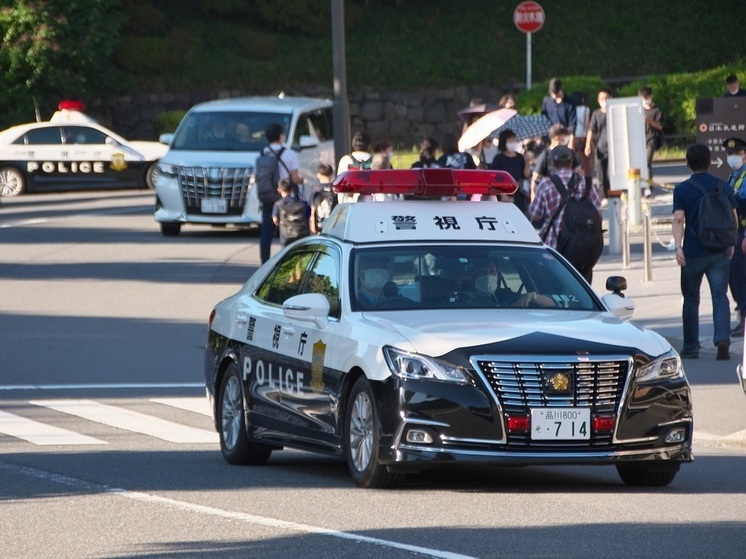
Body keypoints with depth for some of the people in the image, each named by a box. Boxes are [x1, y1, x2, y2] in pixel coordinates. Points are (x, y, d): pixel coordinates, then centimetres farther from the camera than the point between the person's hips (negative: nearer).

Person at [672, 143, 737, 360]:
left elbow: (679, 220, -14)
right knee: (720, 297, -2)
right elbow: (733, 218, 9)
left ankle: (691, 348, 17)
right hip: (719, 253, 1)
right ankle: (722, 339, -25)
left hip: (693, 253, -1)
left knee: (691, 300, 12)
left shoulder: (682, 190, -3)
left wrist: (678, 246, -18)